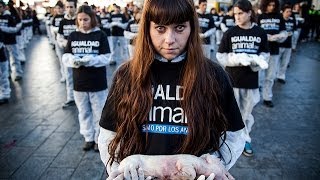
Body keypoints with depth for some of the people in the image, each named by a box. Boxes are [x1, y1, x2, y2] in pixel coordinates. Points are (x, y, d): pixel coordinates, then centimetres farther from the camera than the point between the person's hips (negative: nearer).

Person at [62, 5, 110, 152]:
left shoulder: (100, 35, -5)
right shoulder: (73, 35, 4)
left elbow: (106, 57, -10)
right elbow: (65, 57, 2)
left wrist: (89, 60, -25)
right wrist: (73, 60, -20)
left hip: (98, 83, -3)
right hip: (79, 83, 3)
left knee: (98, 112, 9)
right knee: (84, 112, 14)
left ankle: (99, 138, 26)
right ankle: (88, 138, 31)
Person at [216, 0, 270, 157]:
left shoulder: (260, 33, -2)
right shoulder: (230, 33, -6)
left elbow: (265, 54, 5)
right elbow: (221, 56, -6)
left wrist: (257, 60, -16)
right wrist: (238, 58, -21)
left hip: (251, 79, 2)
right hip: (232, 79, -1)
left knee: (247, 112, 14)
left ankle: (244, 139, 32)